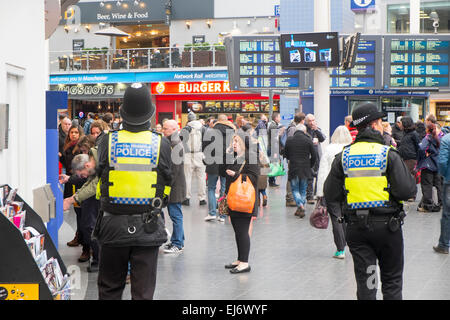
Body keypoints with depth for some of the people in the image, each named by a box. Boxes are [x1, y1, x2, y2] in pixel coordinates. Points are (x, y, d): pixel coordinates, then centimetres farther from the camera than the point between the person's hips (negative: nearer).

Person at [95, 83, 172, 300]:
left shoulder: (107, 141, -7)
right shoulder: (161, 144, -7)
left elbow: (100, 175, 3)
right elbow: (167, 181, 2)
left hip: (113, 226, 1)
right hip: (148, 228, 0)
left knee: (109, 289, 14)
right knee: (143, 291, 7)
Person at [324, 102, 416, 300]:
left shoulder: (343, 156, 0)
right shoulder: (389, 154, -9)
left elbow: (330, 195, 0)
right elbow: (407, 191, -16)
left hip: (356, 226, 3)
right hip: (387, 224, -2)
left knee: (364, 280, 9)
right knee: (392, 280, 12)